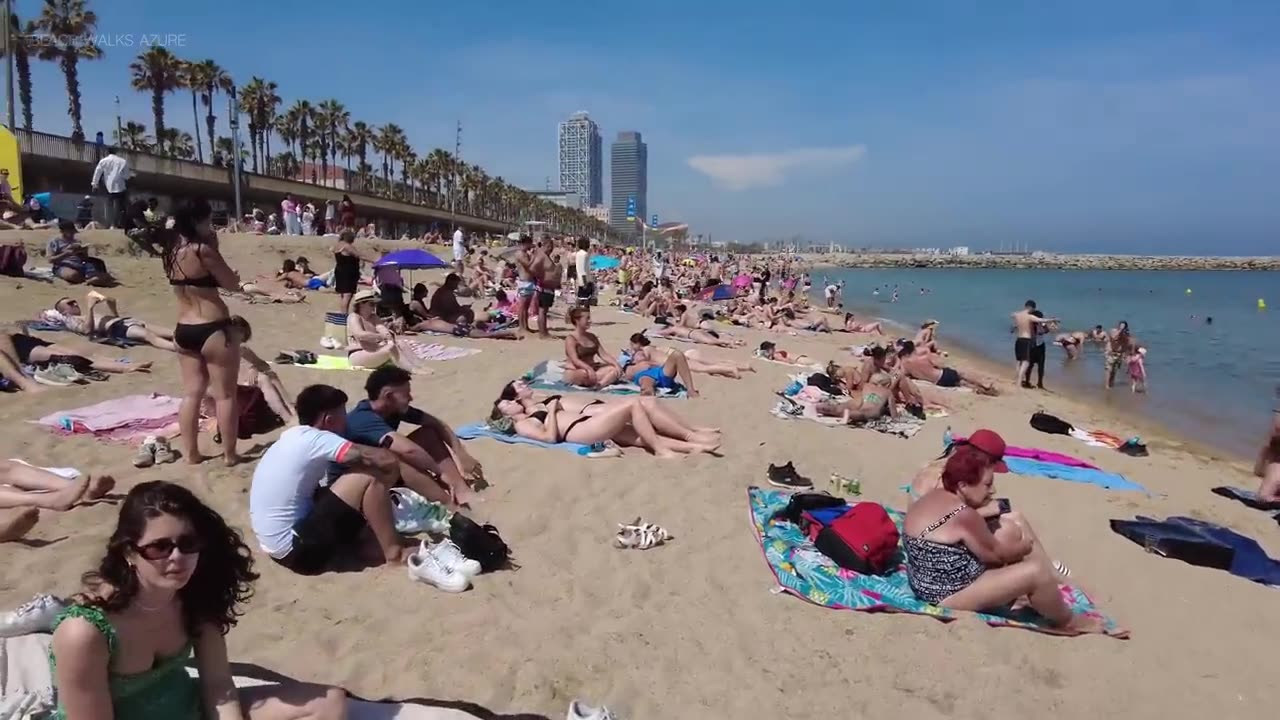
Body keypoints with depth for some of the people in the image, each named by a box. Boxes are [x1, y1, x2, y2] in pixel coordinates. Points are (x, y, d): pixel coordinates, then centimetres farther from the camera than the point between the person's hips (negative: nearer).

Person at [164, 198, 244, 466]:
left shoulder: (173, 251, 7)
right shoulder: (202, 250, -17)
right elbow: (233, 284, -8)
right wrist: (215, 249, 1)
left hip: (183, 330, 8)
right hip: (212, 330, -8)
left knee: (192, 393, 14)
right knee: (225, 395, 4)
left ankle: (191, 453, 20)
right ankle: (229, 454, 12)